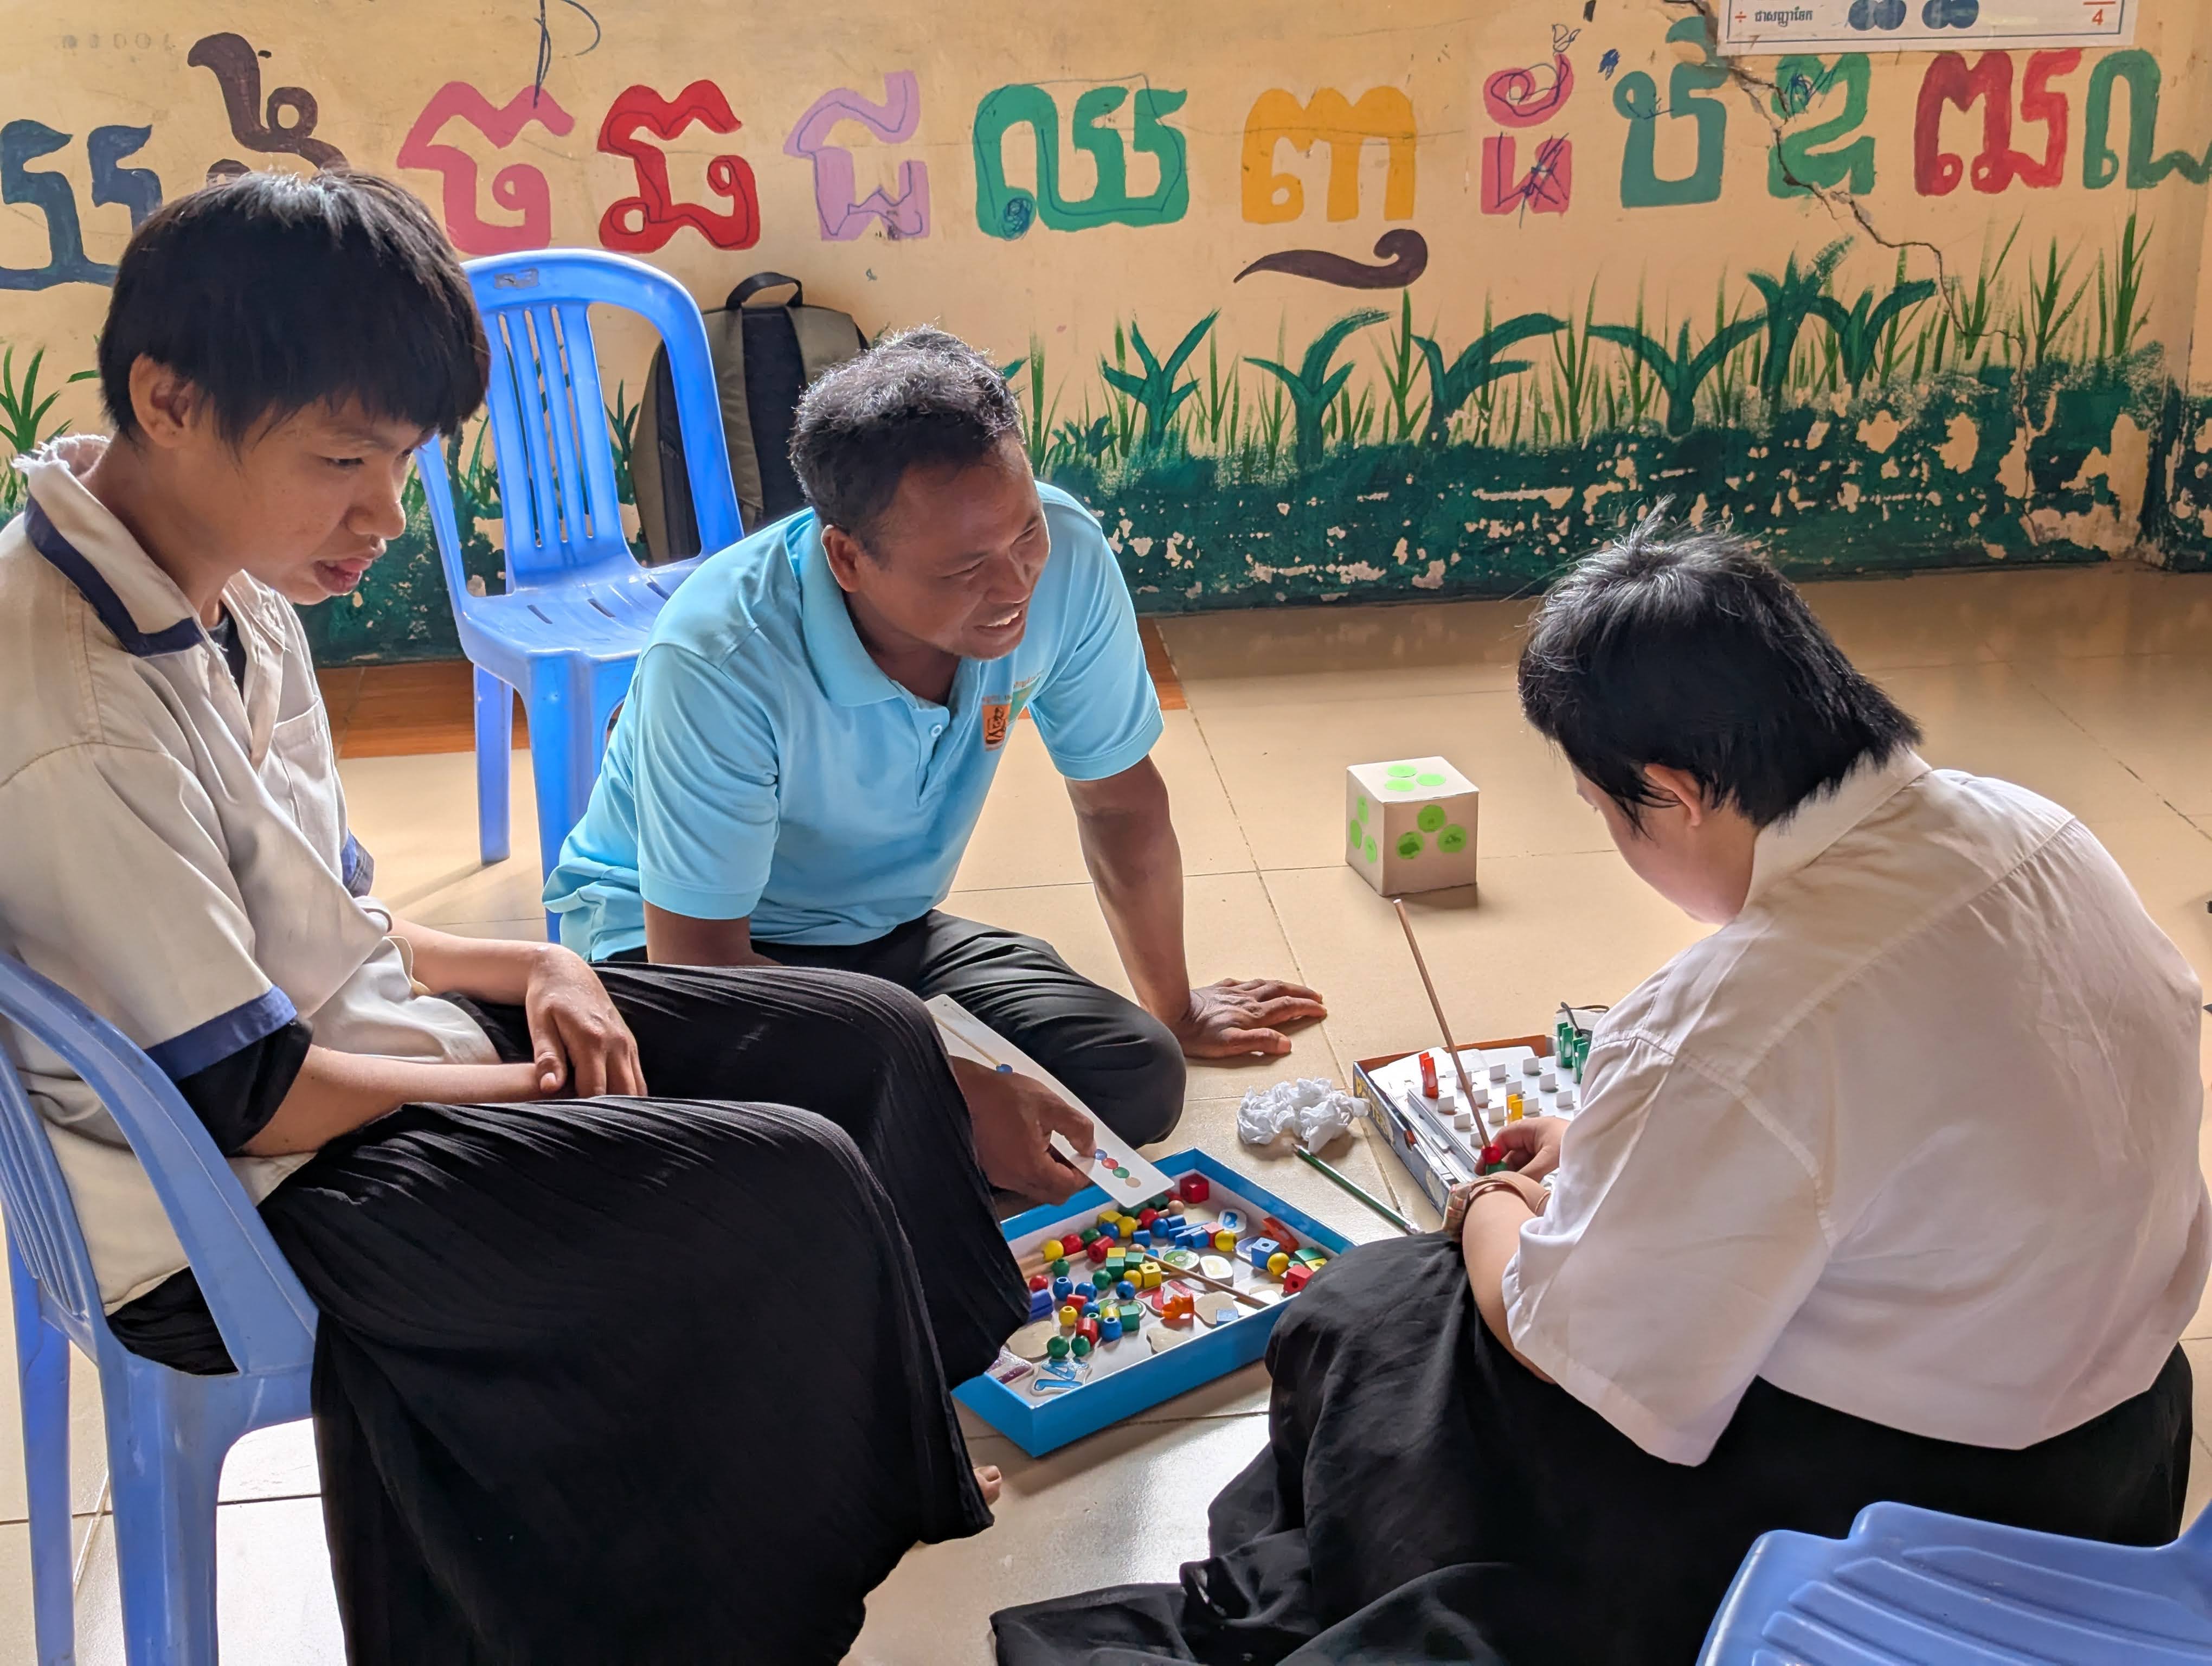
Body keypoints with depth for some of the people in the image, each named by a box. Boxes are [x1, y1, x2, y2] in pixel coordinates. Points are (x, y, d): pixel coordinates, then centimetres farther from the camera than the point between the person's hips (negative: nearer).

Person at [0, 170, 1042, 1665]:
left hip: (371, 1037, 10)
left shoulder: (232, 592, 3)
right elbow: (240, 1094, -23)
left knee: (867, 1038, 6)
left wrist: (523, 973, -4)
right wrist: (527, 1086, -11)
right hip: (249, 1209, -10)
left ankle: (928, 1456, 26)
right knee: (792, 1189, -21)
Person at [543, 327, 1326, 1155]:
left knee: (1139, 1079, -14)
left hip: (886, 930, 5)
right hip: (669, 937, -5)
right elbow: (696, 955, -28)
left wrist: (1176, 1010, 12)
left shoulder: (1062, 555, -21)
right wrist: (959, 1087, -33)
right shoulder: (718, 662, -35)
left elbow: (1119, 800, -4)